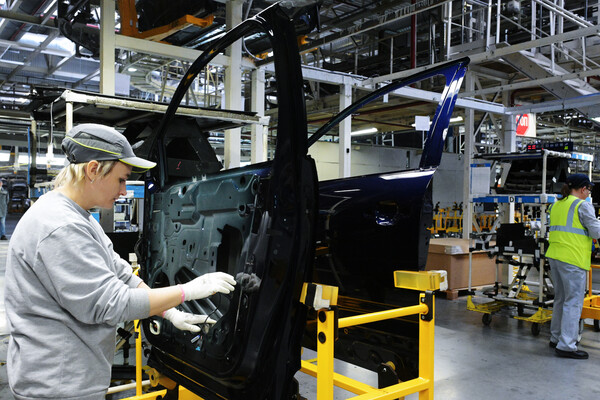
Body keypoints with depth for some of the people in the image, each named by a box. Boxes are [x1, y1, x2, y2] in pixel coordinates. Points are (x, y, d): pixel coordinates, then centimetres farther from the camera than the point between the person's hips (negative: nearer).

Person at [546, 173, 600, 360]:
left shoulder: (556, 205, 15)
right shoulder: (583, 205, -8)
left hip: (554, 256, 8)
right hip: (572, 259, -8)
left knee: (561, 299, 18)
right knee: (573, 302, -3)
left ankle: (556, 338, 27)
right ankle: (566, 346, -3)